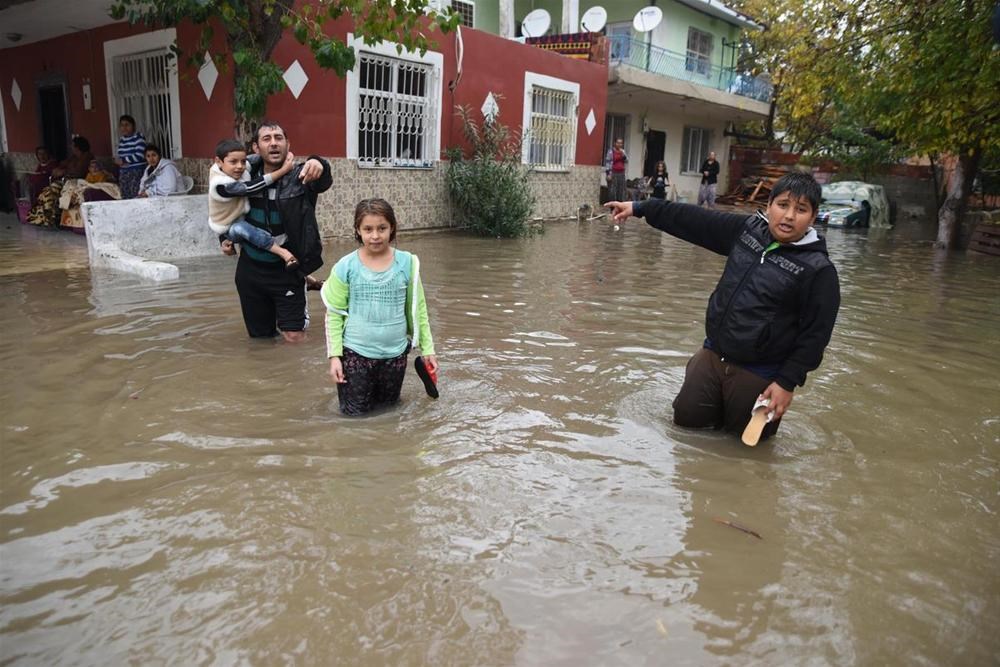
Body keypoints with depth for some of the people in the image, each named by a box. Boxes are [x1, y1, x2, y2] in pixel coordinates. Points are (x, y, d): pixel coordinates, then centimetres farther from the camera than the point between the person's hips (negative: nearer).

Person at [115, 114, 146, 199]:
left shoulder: (139, 138, -6)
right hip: (123, 173, 7)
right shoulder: (121, 140, 16)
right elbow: (118, 156, 20)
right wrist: (118, 161, -4)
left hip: (137, 172, -7)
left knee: (135, 197, -14)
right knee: (124, 197, 3)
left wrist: (123, 160, -9)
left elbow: (139, 156, -15)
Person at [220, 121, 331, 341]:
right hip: (250, 270, 4)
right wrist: (228, 237, 2)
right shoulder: (247, 176, 0)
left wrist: (319, 165, -56)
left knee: (294, 337, -8)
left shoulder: (299, 177, -12)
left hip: (286, 271, -4)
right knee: (260, 336, 15)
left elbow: (323, 182, -35)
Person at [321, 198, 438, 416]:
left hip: (395, 354, 2)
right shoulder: (345, 267, -8)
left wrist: (427, 348, 3)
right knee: (356, 413, 9)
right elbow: (334, 314, -3)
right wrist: (334, 355, -7)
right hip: (355, 354, -1)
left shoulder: (407, 263, -5)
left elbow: (417, 310, 2)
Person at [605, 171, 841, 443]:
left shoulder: (818, 269, -16)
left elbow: (815, 335, -14)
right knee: (686, 417, 16)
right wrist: (639, 207, 4)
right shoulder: (747, 228, -1)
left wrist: (787, 383, -15)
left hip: (758, 374, -5)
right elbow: (693, 220, 3)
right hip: (712, 354, 5)